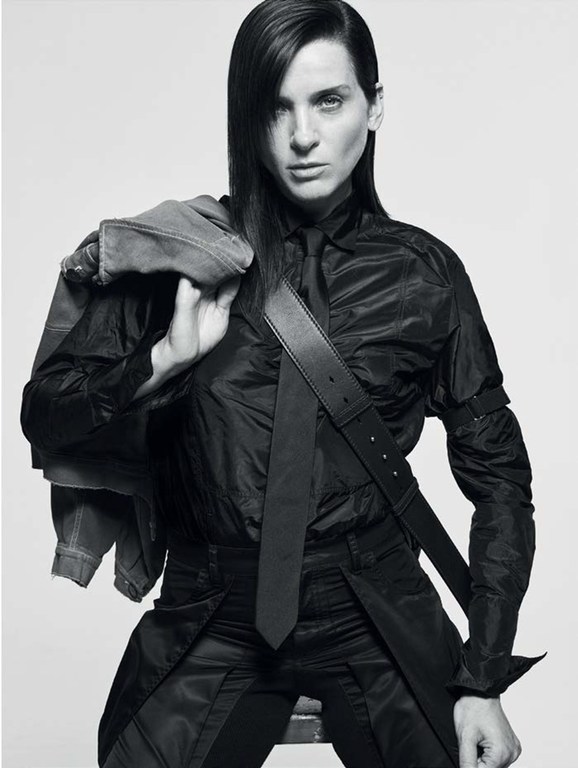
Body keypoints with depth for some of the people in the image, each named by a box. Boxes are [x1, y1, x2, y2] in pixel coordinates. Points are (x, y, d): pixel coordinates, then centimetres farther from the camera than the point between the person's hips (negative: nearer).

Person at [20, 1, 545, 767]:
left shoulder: (423, 273, -2)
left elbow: (496, 474, 3)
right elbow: (42, 413, -1)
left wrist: (483, 681, -3)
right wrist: (164, 360, -20)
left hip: (373, 618, 0)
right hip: (213, 622, 1)